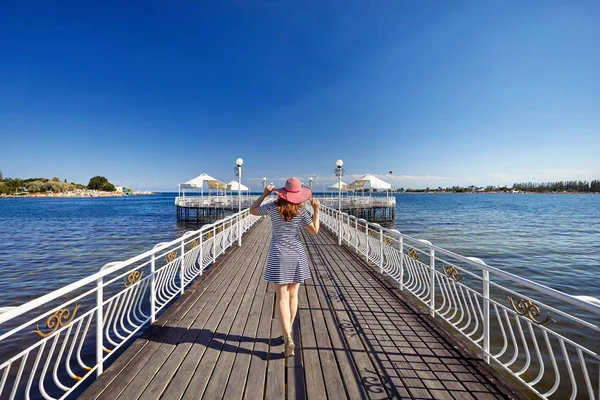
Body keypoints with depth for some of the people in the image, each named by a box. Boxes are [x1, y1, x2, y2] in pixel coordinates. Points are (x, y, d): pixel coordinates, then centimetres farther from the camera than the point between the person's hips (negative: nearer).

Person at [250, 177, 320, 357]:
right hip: (297, 255, 2)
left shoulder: (272, 208, -7)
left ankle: (288, 338, -10)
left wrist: (264, 194, 11)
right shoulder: (301, 211, -7)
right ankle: (288, 331, 32)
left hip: (278, 256, -1)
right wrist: (316, 210, 1)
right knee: (293, 295, 17)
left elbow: (252, 210, 9)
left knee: (282, 298, 1)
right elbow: (315, 230, 1)